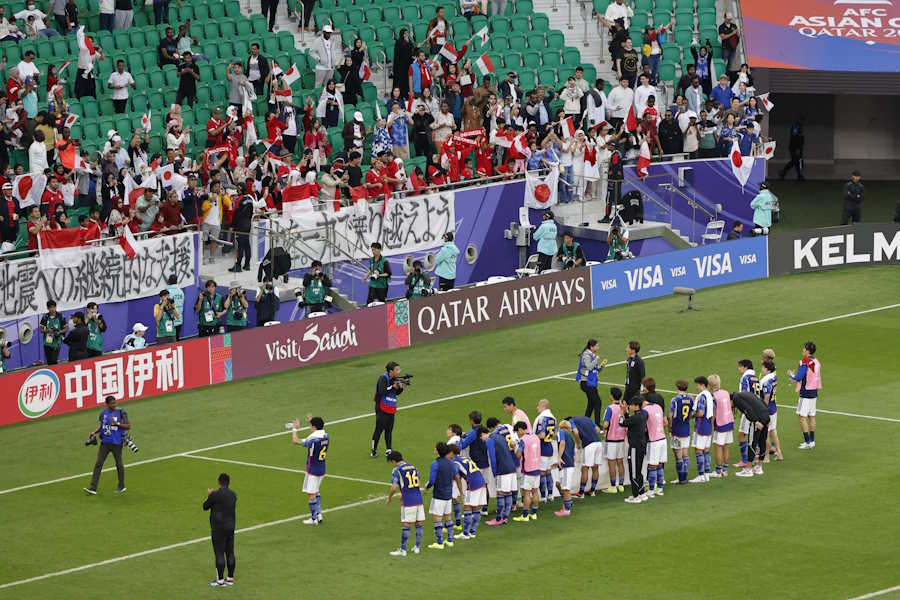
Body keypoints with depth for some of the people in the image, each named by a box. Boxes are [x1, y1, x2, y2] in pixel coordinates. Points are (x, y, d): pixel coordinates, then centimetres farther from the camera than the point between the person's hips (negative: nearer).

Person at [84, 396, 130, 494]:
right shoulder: (103, 413, 5)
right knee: (98, 464, -5)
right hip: (105, 442, 3)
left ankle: (121, 486, 28)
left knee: (119, 464, 10)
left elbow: (128, 426, -9)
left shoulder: (120, 413, -8)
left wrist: (117, 423, -21)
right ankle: (93, 488, -7)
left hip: (116, 443, -3)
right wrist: (94, 432, 5)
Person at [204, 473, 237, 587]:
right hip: (231, 526, 6)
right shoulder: (233, 495, 5)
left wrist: (209, 495, 14)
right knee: (230, 553, 12)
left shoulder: (215, 495, -15)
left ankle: (220, 580, -1)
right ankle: (230, 578, 18)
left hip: (218, 528, -6)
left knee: (219, 553, -2)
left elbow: (205, 506, -3)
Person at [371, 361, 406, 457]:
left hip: (391, 409, 7)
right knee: (379, 428, -3)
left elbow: (396, 393, 13)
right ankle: (374, 450, 8)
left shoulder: (395, 379, 8)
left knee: (389, 429, 8)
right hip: (382, 408, -7)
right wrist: (392, 387, -22)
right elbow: (381, 391, -23)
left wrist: (401, 388, -5)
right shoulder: (383, 378, -13)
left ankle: (388, 450, 12)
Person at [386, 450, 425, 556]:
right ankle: (417, 547, 19)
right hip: (419, 499, 6)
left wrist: (389, 498, 6)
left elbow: (394, 487, -12)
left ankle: (403, 550, 2)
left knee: (407, 526, -3)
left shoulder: (397, 470, -5)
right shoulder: (413, 467, 14)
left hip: (408, 501, -6)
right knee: (419, 524, 12)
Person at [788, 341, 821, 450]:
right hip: (814, 392, 8)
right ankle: (812, 440, 18)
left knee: (802, 417, -3)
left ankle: (807, 442, -5)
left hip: (806, 393, -8)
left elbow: (798, 378, -21)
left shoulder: (805, 362, -17)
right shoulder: (817, 362, 7)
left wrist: (791, 375, 1)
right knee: (812, 416, 14)